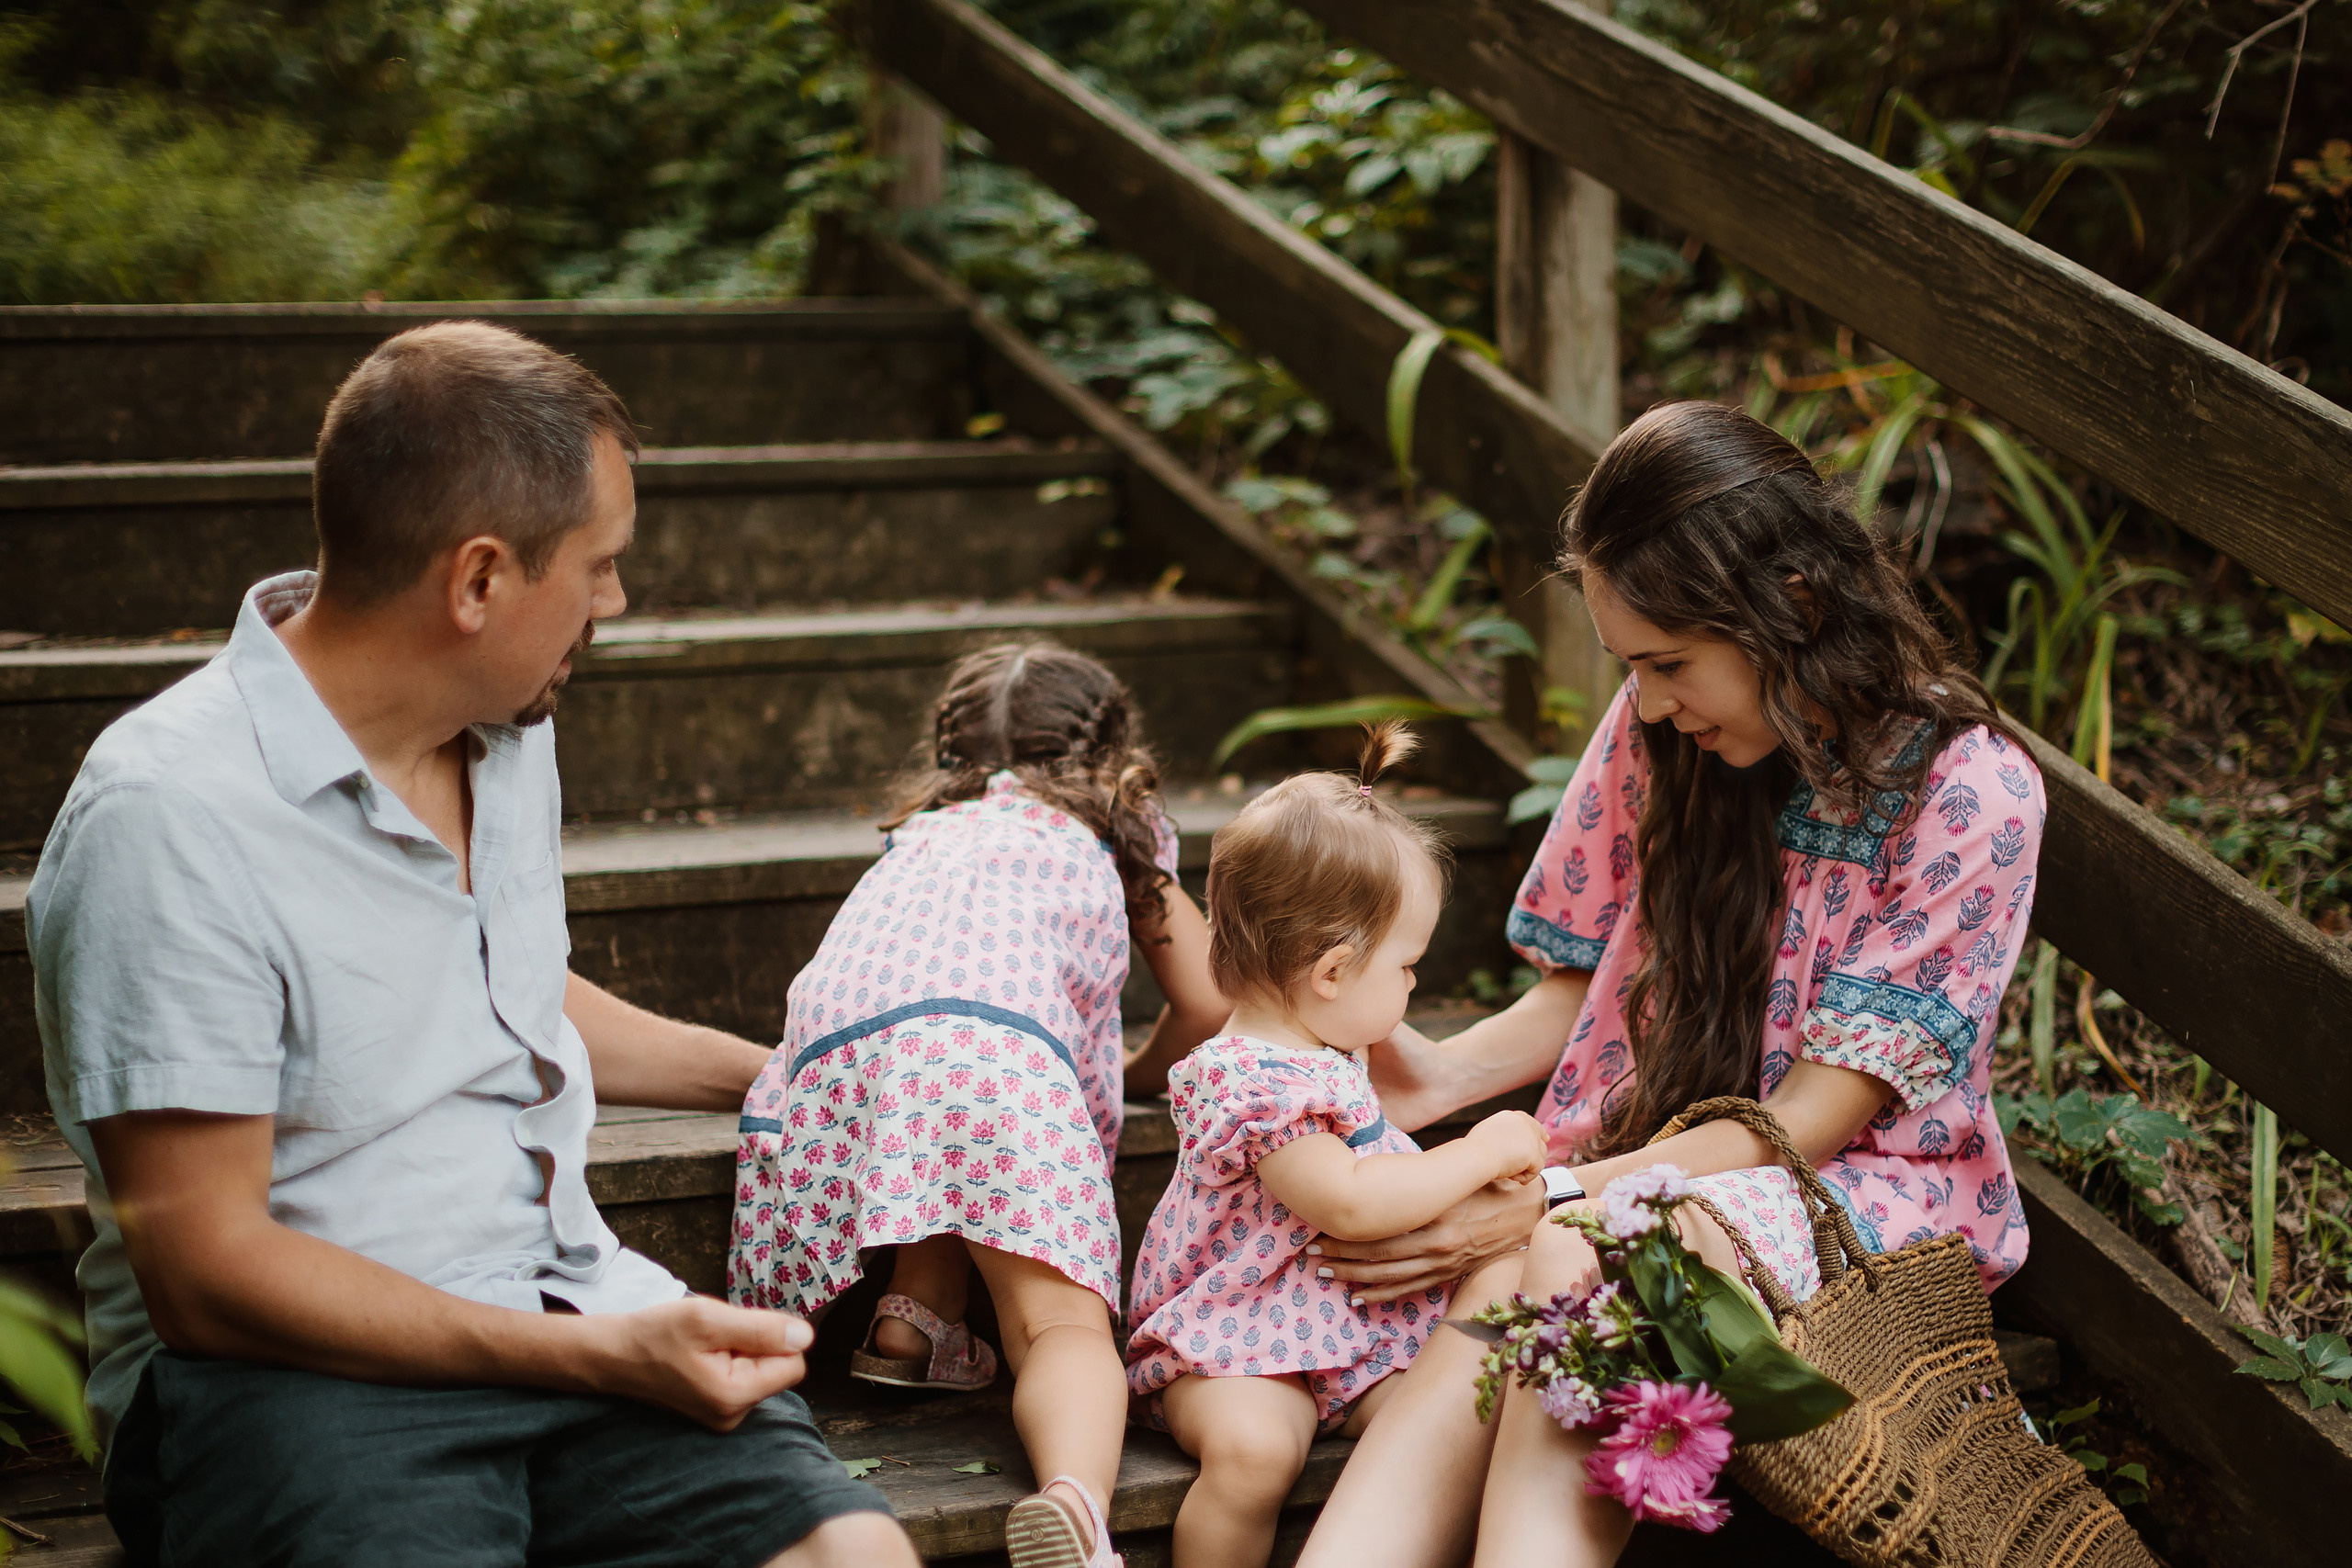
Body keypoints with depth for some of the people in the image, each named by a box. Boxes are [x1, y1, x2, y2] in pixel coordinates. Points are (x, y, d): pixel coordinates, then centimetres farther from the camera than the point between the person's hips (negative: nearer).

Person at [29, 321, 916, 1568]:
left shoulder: (507, 727, 12)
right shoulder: (169, 821, -15)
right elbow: (206, 1276, -16)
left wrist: (774, 1078, 38)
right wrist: (593, 1357, -19)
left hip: (568, 1314, 6)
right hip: (281, 1365, -5)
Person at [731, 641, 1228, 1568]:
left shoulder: (922, 827, 43)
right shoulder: (1123, 829, 35)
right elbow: (1208, 1004, 34)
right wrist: (1140, 1072, 54)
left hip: (832, 1034, 4)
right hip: (997, 1031, -4)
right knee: (1063, 1320, -14)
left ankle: (916, 1315, 12)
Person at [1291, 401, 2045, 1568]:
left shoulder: (1969, 794, -12)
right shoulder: (1657, 729, 4)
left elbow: (1810, 1119, -13)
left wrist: (1550, 1198, -20)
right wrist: (1446, 1075, -8)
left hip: (1861, 1193, -4)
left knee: (1580, 1260, -39)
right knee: (1441, 1395, -31)